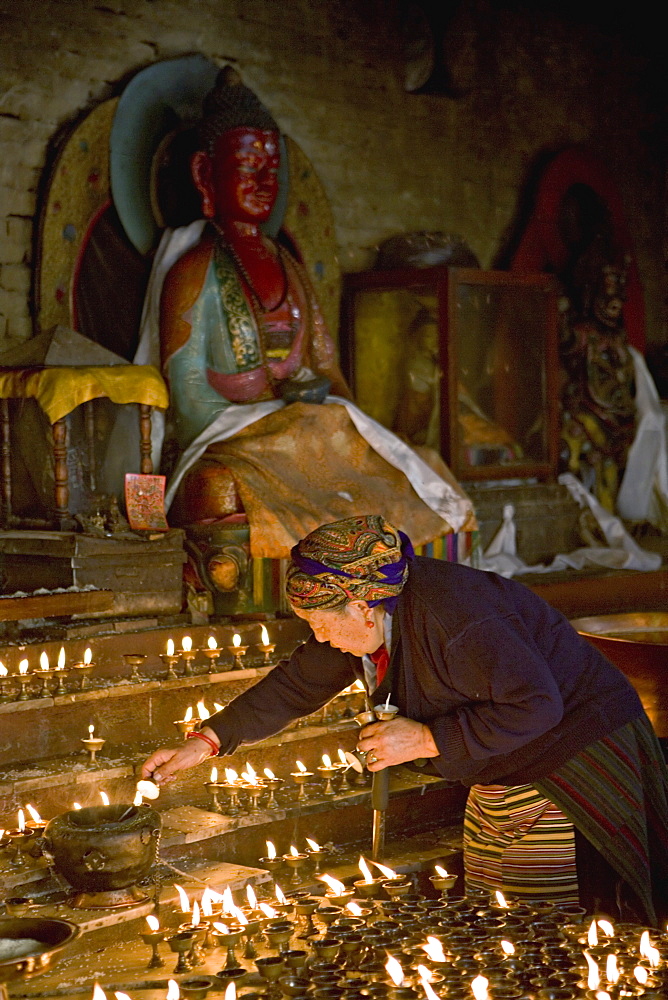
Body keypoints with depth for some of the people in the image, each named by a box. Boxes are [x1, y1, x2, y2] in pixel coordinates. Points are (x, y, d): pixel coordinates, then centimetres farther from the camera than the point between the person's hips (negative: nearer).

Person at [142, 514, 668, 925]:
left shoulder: (447, 614, -30)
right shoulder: (365, 617, -2)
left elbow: (537, 706, -30)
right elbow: (295, 685, 9)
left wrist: (426, 740, -25)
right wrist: (205, 743, 5)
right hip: (502, 775, 9)